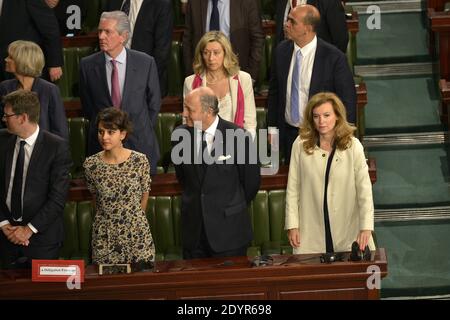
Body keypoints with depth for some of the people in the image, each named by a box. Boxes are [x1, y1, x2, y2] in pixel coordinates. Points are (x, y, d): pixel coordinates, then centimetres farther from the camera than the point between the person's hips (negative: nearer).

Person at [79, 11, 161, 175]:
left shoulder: (145, 62, -6)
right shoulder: (87, 65, -3)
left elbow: (154, 102, 5)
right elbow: (87, 106, 9)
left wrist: (143, 130, 7)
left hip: (140, 143, 0)